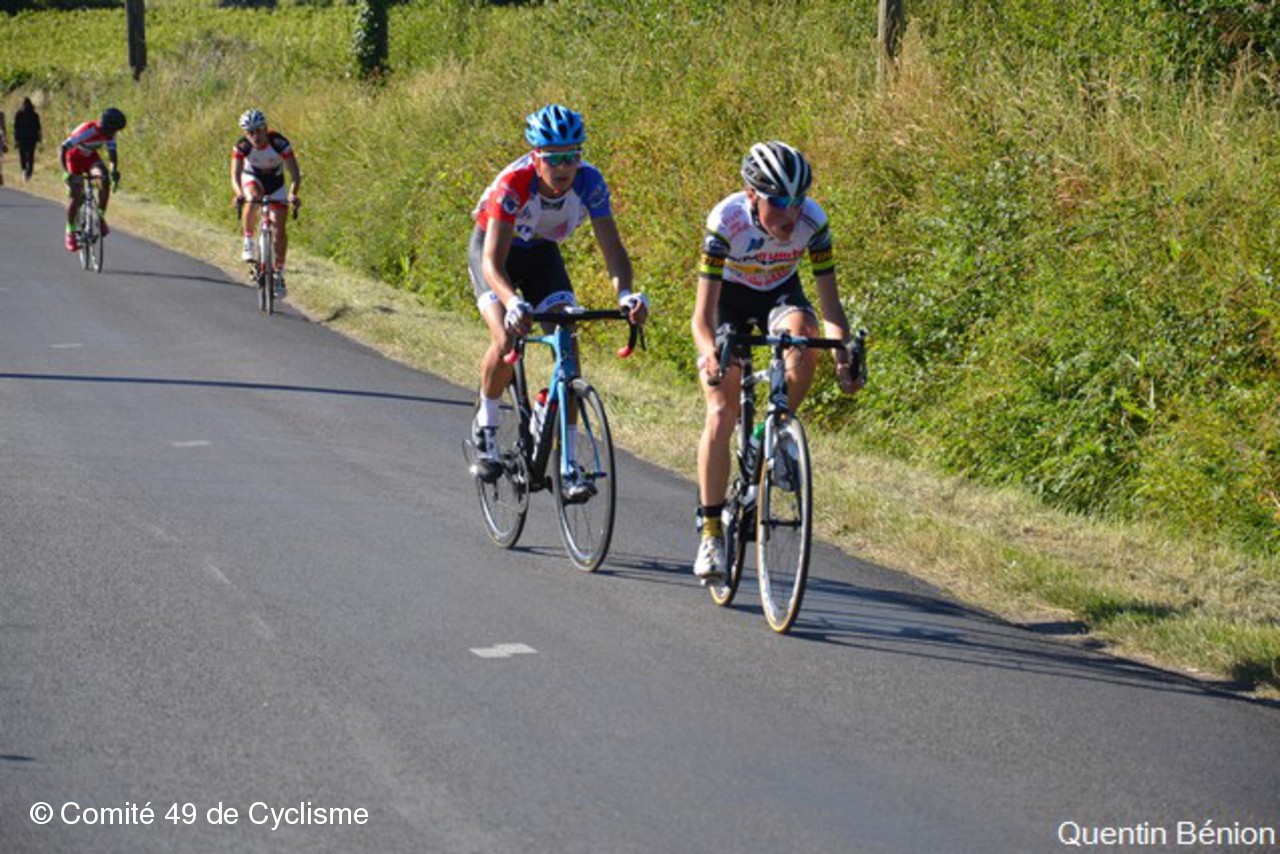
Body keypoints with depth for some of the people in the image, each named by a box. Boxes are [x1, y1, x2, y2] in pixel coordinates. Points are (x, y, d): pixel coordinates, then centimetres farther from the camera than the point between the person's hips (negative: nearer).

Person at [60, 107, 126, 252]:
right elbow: (63, 149, -37)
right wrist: (65, 172, -47)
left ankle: (100, 217, -11)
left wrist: (114, 170, -30)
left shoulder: (109, 134, -18)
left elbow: (112, 153, -10)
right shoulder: (87, 131, -36)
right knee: (76, 197, -14)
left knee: (105, 181, -25)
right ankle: (70, 232, 3)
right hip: (74, 157, -5)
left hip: (91, 157, 5)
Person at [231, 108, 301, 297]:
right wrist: (239, 193, -54)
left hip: (275, 182, 0)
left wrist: (293, 193, -52)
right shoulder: (242, 146, -28)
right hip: (252, 178, 0)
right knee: (253, 200, -37)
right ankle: (248, 242, -17)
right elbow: (235, 175, -33)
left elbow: (295, 173, -33)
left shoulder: (279, 143, -32)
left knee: (279, 229, -9)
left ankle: (279, 273, 3)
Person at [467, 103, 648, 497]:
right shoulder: (513, 183, -37)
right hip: (492, 247, -3)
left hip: (541, 252, 3)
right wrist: (513, 303, -61)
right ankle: (485, 426, 3)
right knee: (507, 340, -26)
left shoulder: (589, 182, -28)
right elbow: (493, 263, -42)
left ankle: (567, 464, -9)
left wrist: (625, 293, -50)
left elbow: (612, 247, -29)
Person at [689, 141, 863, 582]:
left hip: (780, 296, 2)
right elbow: (703, 313, -34)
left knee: (803, 336, -34)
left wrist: (843, 357, -37)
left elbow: (830, 302, -22)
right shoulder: (726, 220, -33)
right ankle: (711, 532, -1)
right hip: (729, 298, -2)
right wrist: (709, 354, -53)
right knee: (721, 415, -12)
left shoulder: (812, 221, -27)